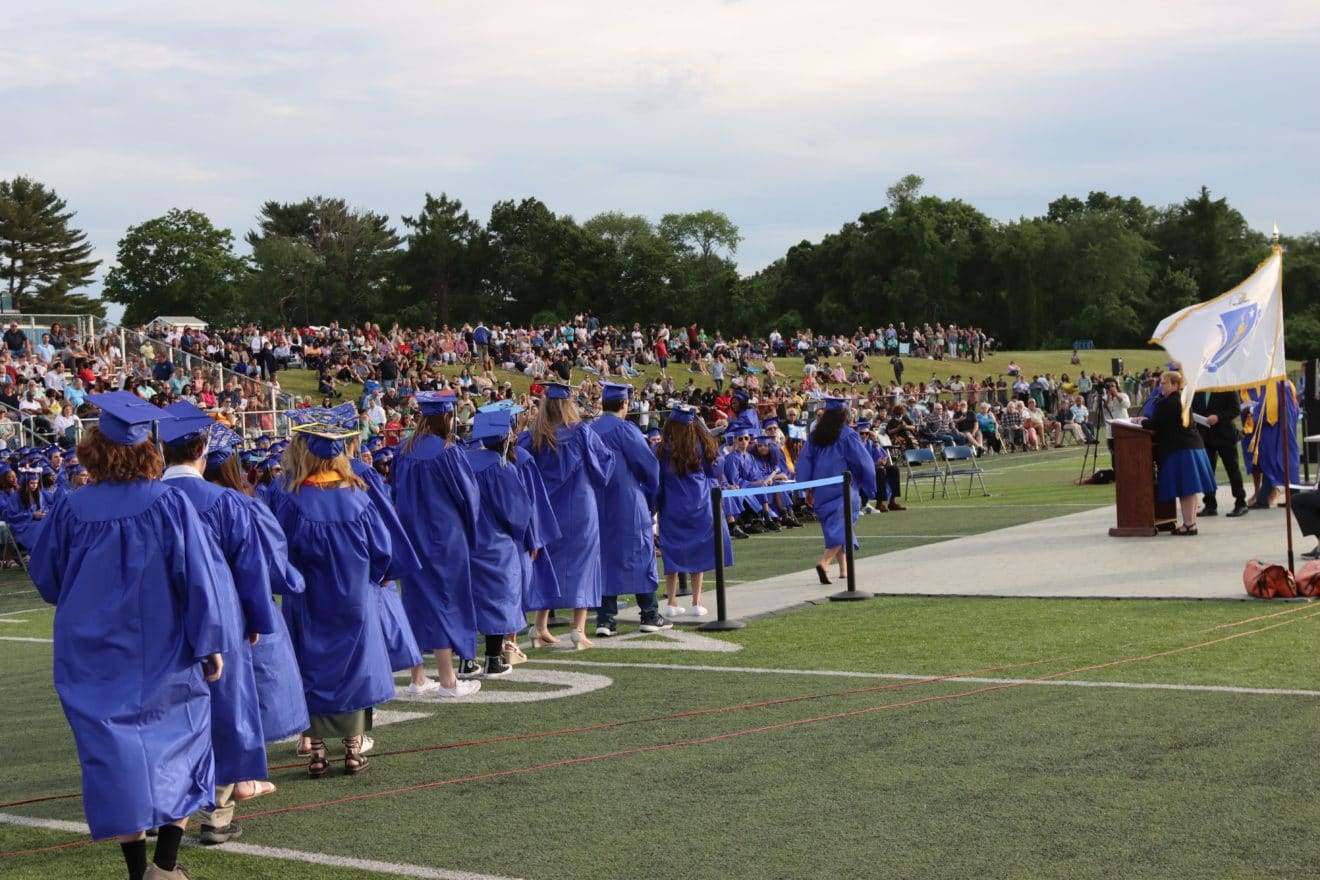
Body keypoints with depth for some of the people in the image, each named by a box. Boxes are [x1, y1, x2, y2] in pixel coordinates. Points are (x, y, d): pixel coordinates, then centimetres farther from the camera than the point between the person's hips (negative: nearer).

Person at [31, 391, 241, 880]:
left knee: (117, 760, 8)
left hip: (96, 659, 1)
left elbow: (46, 578, 8)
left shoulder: (73, 513, -7)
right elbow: (200, 577, -13)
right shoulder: (170, 505, -13)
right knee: (175, 752, 13)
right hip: (163, 655, -1)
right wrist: (212, 642, -4)